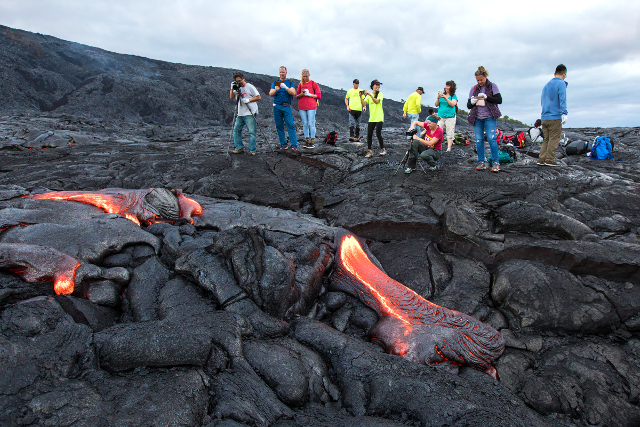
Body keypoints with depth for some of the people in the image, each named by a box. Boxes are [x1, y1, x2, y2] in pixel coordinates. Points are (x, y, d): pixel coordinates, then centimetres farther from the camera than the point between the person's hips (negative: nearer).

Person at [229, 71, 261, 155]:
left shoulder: (250, 87, -3)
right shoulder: (237, 88, 15)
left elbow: (258, 97, -5)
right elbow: (232, 97, 9)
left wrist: (248, 100, -14)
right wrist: (232, 88, -4)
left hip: (249, 113, -7)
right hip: (240, 114, 7)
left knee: (251, 132, -7)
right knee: (236, 130, 6)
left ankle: (252, 150, -5)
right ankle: (239, 148, 14)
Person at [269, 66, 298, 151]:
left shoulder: (290, 82, 11)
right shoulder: (275, 82, 14)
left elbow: (293, 93, -5)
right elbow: (271, 94, 2)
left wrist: (286, 87, -21)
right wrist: (275, 89, -19)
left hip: (286, 106, -2)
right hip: (277, 106, 2)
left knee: (290, 125, -11)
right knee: (279, 126, 2)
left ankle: (294, 145, -13)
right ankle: (283, 144, 9)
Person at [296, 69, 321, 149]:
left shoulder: (314, 84, 2)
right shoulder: (300, 84, 12)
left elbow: (319, 96, -1)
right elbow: (297, 96, 14)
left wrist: (309, 94, -13)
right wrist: (302, 94, -7)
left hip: (311, 107, -4)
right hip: (302, 107, 4)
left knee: (311, 124, -7)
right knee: (305, 124, 5)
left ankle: (312, 142, -4)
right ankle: (306, 141, 11)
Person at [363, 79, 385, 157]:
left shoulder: (380, 94, 1)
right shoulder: (369, 96, 11)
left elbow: (377, 101, -17)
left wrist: (370, 94, -27)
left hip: (379, 118, -4)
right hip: (371, 118, 4)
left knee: (378, 134, -8)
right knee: (369, 134, -2)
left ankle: (382, 149, 11)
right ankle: (369, 151, 6)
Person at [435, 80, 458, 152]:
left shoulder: (454, 96, 4)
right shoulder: (442, 94, 12)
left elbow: (452, 104, -12)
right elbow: (436, 105, 9)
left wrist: (446, 98, -19)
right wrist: (438, 98, -9)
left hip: (450, 117, -3)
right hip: (440, 116, 3)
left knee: (450, 133, -5)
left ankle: (449, 148, -3)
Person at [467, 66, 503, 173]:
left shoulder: (492, 86, 4)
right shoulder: (473, 89, 12)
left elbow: (499, 100, -4)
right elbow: (468, 105, 12)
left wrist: (486, 97, -17)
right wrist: (472, 102, -11)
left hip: (489, 117, -3)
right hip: (477, 118, 3)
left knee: (491, 139, -11)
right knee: (479, 140, 0)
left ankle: (495, 163, -7)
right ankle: (481, 162, 7)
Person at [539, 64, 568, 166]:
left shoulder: (546, 85, 19)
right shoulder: (561, 83, -4)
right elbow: (562, 99, -15)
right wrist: (564, 113, -20)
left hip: (544, 117, 7)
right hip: (555, 117, -7)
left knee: (546, 139, 10)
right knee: (554, 139, -5)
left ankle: (541, 159, 5)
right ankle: (549, 160, -8)